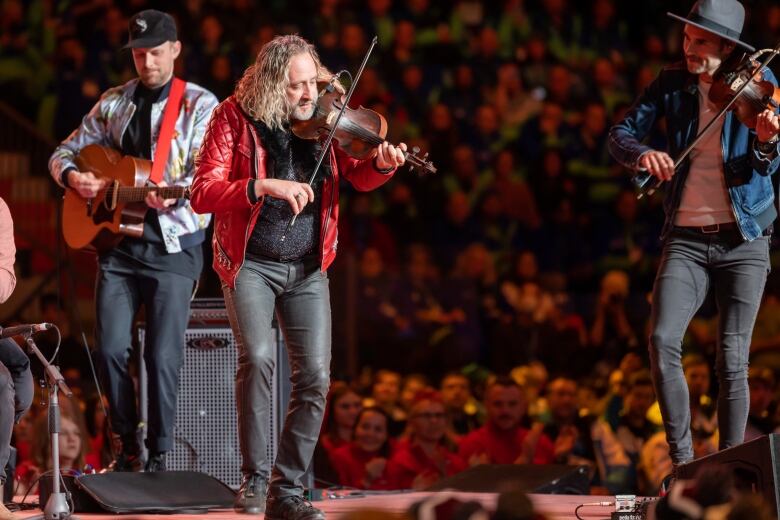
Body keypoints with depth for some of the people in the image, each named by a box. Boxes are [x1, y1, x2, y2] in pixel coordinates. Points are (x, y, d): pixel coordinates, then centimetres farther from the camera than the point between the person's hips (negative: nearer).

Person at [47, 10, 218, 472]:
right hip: (120, 242, 4)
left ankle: (159, 457, 4)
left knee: (163, 356, -7)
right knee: (111, 349, -1)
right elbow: (64, 152, 17)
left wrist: (175, 194, -33)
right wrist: (72, 176, -6)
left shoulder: (200, 105, -2)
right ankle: (129, 448, 14)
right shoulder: (113, 103, 12)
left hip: (173, 243, -4)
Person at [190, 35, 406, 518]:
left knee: (316, 377, -5)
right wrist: (264, 186, -31)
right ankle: (255, 479, -11)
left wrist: (381, 164, -30)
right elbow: (203, 194, -17)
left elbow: (357, 177, -8)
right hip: (250, 262, -3)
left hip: (307, 268, 3)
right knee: (258, 357, -23)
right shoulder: (235, 118, -10)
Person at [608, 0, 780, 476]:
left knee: (732, 361, -3)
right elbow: (621, 134, -1)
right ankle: (683, 462, -6)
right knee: (663, 340, -16)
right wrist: (642, 155, -23)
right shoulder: (672, 83, 3)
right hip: (686, 238, 2)